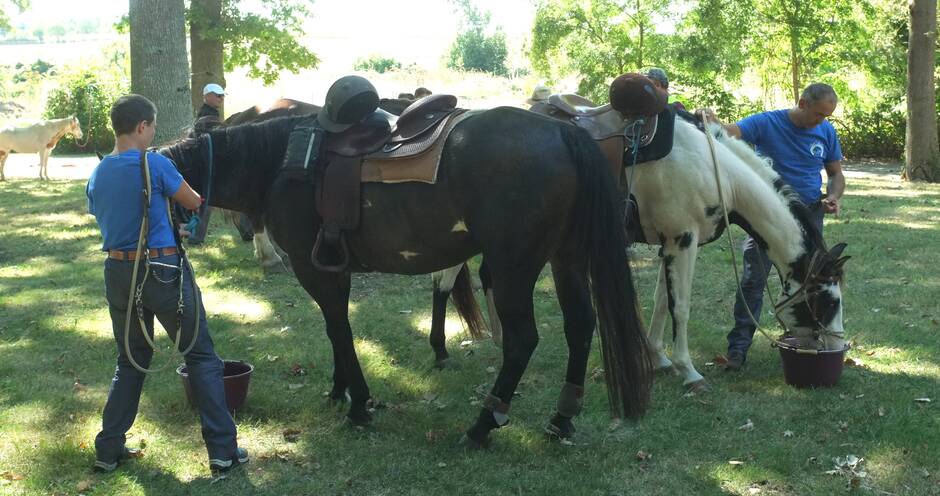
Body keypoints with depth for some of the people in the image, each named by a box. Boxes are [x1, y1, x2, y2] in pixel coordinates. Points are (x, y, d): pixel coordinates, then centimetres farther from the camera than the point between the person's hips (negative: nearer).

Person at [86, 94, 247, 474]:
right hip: (163, 271, -6)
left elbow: (103, 217, 15)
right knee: (201, 356, 5)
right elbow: (193, 202, -2)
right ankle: (223, 450, 6)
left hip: (118, 272, 6)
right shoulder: (155, 165, -14)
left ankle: (109, 449, 22)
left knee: (130, 361, 20)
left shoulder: (96, 176, 5)